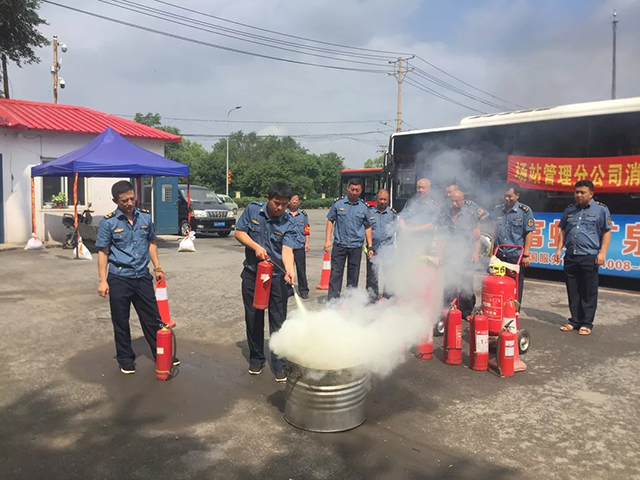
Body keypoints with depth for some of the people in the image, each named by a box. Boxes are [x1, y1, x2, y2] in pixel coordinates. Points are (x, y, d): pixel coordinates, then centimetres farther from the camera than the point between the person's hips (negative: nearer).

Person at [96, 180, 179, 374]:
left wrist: (157, 267, 7)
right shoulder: (108, 222, -7)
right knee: (121, 322, 9)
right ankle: (125, 359, 24)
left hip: (143, 276, 3)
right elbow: (103, 252, -4)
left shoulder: (145, 216, 3)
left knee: (153, 317, 9)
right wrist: (102, 281, -9)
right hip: (119, 278, -3)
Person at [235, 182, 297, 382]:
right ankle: (256, 358, 29)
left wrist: (289, 269, -44)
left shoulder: (288, 224, -12)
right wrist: (256, 246, -17)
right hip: (252, 274, 2)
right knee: (253, 318, 12)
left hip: (277, 277, -2)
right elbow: (239, 232, 0)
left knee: (278, 321, 1)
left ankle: (279, 364, 13)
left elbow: (287, 249, -24)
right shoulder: (253, 209, -6)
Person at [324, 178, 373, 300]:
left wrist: (370, 246, 7)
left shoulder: (364, 207, 6)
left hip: (356, 246, 1)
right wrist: (327, 240, -2)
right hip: (339, 245, -1)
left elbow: (368, 227, 11)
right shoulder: (338, 204, 2)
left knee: (353, 275, 9)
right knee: (336, 273, -1)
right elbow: (330, 221, 6)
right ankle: (332, 299, 3)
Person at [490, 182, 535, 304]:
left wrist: (526, 255, -9)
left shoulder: (525, 211, -4)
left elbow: (529, 234, -5)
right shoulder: (497, 210, 8)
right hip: (499, 256, 4)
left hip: (516, 257, -4)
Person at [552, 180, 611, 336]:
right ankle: (575, 320, 20)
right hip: (570, 257, 5)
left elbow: (607, 232, -1)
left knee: (588, 293, 1)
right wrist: (559, 249, 9)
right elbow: (562, 231, 18)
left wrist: (602, 252, -10)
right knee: (573, 292, 10)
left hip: (589, 257, -4)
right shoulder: (569, 210, 14)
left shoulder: (601, 209, 1)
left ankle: (587, 323, 10)